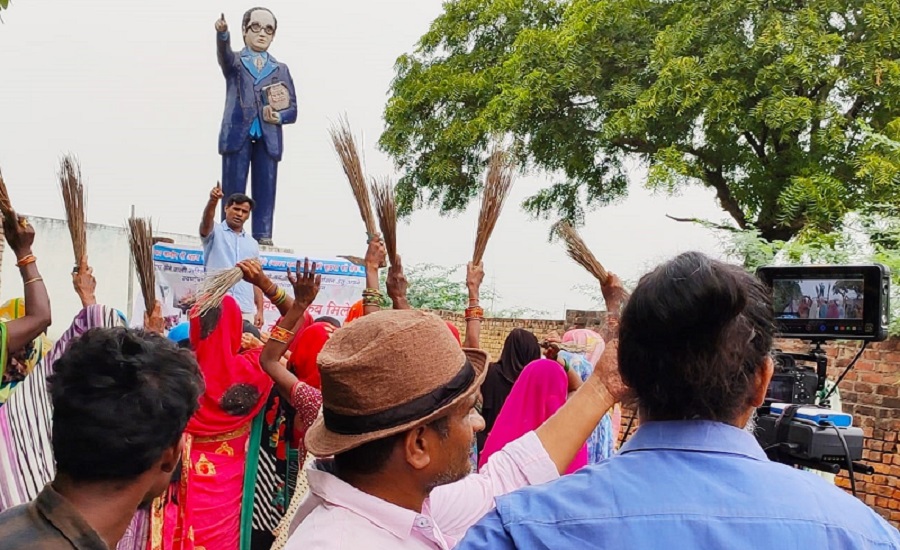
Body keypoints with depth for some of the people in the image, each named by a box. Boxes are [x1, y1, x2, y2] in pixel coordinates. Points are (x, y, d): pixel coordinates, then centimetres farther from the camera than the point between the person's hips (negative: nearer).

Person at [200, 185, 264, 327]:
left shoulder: (252, 244, 20)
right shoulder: (215, 232, 8)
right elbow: (206, 221, -17)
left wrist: (260, 310, 7)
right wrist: (213, 201, -38)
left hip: (246, 311, 4)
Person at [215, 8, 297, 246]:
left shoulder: (281, 69, 18)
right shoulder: (234, 62, 14)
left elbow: (293, 108, 11)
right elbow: (224, 53, -12)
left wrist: (279, 117, -11)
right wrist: (222, 33, -34)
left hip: (268, 137, 2)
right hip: (237, 134, -2)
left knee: (265, 190, -2)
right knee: (233, 190, -3)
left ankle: (263, 238, -3)